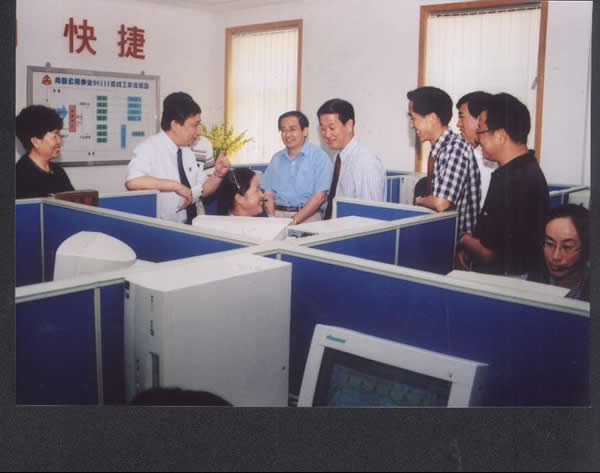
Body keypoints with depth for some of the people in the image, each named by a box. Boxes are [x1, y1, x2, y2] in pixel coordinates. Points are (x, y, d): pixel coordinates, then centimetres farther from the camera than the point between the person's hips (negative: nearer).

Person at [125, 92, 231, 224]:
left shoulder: (187, 151, 8)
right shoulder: (150, 148, -12)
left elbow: (203, 190, 15)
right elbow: (132, 181, -28)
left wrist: (218, 174, -3)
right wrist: (176, 185, -23)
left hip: (189, 226, 4)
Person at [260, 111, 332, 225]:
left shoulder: (319, 156, 1)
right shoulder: (276, 158, 16)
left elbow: (320, 196, -7)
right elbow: (269, 194, 13)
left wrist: (294, 220, -14)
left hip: (307, 218, -3)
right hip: (277, 216, 3)